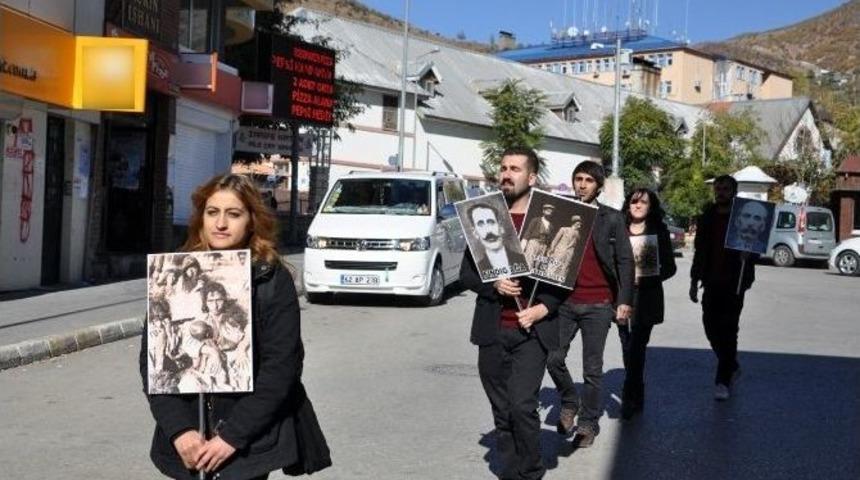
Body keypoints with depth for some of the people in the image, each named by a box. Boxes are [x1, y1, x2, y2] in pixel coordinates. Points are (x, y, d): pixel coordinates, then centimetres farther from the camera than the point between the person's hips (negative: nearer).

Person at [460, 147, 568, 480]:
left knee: (522, 406, -13)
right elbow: (467, 273, 8)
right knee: (502, 412, 9)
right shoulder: (484, 218, 8)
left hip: (532, 330, -3)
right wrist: (493, 285, -11)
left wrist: (543, 308, -12)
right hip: (492, 331, 3)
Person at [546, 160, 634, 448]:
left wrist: (624, 301, -7)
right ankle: (569, 403, 22)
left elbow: (625, 262, 1)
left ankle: (588, 423, 16)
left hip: (598, 305, -2)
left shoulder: (612, 219, 3)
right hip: (565, 301, 2)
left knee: (592, 369, 3)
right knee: (553, 359, -4)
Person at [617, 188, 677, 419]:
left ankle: (630, 398, 0)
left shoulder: (659, 231, 3)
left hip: (646, 298, -2)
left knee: (636, 347, -8)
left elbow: (669, 267, 2)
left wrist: (644, 278, -11)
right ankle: (637, 397, 22)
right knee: (628, 348, 7)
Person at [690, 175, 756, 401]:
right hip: (712, 283, 5)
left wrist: (748, 254, -25)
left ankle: (723, 381, 1)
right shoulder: (707, 218, 11)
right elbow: (700, 251, 16)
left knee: (727, 330, -5)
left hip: (733, 283, -5)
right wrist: (695, 281, 14)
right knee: (711, 325, 5)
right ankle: (731, 367, 28)